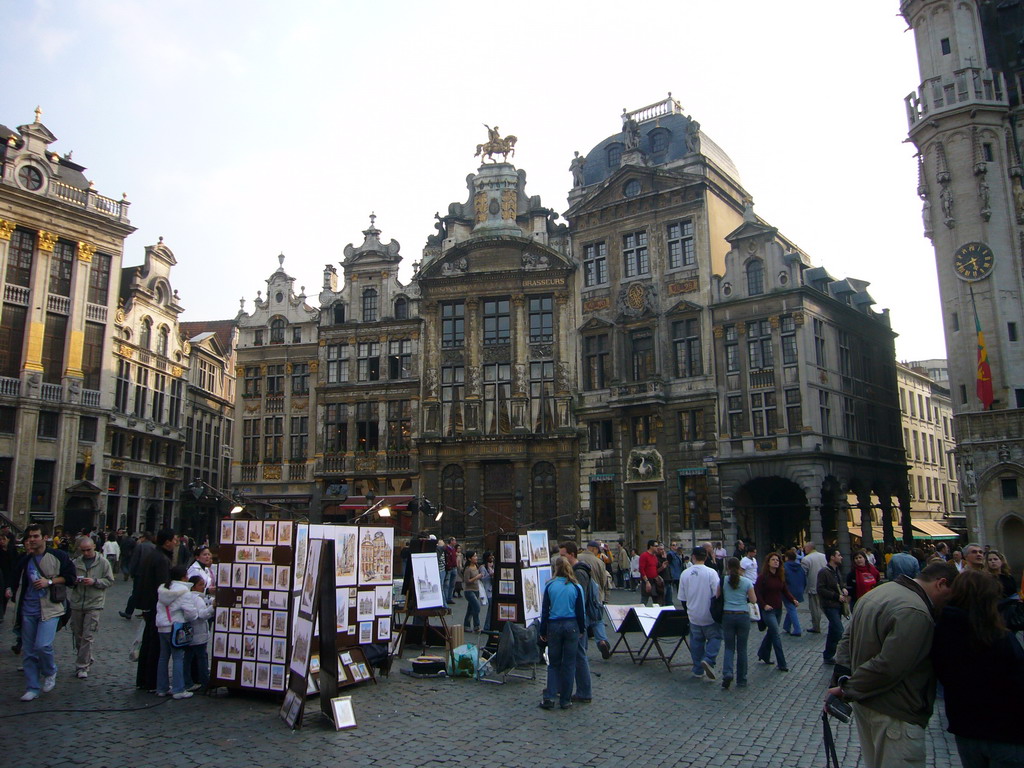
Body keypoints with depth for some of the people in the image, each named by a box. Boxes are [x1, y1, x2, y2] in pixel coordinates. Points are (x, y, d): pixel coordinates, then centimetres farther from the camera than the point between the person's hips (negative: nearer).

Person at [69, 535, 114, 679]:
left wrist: (94, 581, -16)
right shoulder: (75, 563, 5)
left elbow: (109, 580, -1)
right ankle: (87, 659, 33)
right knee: (77, 635, 14)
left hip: (94, 604, -4)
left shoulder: (103, 563, -2)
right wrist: (73, 581, -9)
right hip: (76, 604, 4)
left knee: (88, 636, -6)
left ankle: (82, 666, 1)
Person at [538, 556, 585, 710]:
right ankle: (565, 700, 13)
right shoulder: (576, 587, -5)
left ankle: (549, 697, 3)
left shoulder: (550, 586, -4)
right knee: (569, 664, 9)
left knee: (553, 663, 12)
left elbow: (544, 610, 0)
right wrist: (582, 629, 13)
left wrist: (543, 631, 8)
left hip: (554, 626, 1)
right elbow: (580, 611, 0)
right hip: (571, 626, 0)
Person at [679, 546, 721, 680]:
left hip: (693, 615, 3)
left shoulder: (685, 574, -2)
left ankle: (698, 670, 18)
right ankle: (708, 659, -12)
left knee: (696, 641, 14)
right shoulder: (711, 572, -14)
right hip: (709, 615, -3)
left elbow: (682, 598, 5)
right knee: (715, 637, 11)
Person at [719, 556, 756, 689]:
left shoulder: (723, 581, -5)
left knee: (729, 647, 10)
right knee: (742, 648, 11)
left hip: (727, 616, 0)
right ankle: (741, 680, 17)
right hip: (743, 616, 0)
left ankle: (727, 673, -13)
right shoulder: (747, 582, -5)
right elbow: (753, 600, -1)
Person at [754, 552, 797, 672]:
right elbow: (756, 592, -11)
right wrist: (764, 605, -20)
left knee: (771, 632, 18)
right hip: (768, 610, -7)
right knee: (776, 636, -9)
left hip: (779, 609, 7)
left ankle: (763, 654, 37)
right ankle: (781, 664, -4)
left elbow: (785, 590, 11)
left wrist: (793, 599, -6)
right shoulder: (762, 576, -12)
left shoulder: (781, 576, 7)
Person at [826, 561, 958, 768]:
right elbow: (887, 668, -29)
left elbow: (848, 638, 11)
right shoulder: (915, 613, -25)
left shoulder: (879, 591, 8)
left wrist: (842, 677, 4)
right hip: (895, 716, -9)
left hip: (864, 704, 9)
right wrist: (847, 690, -18)